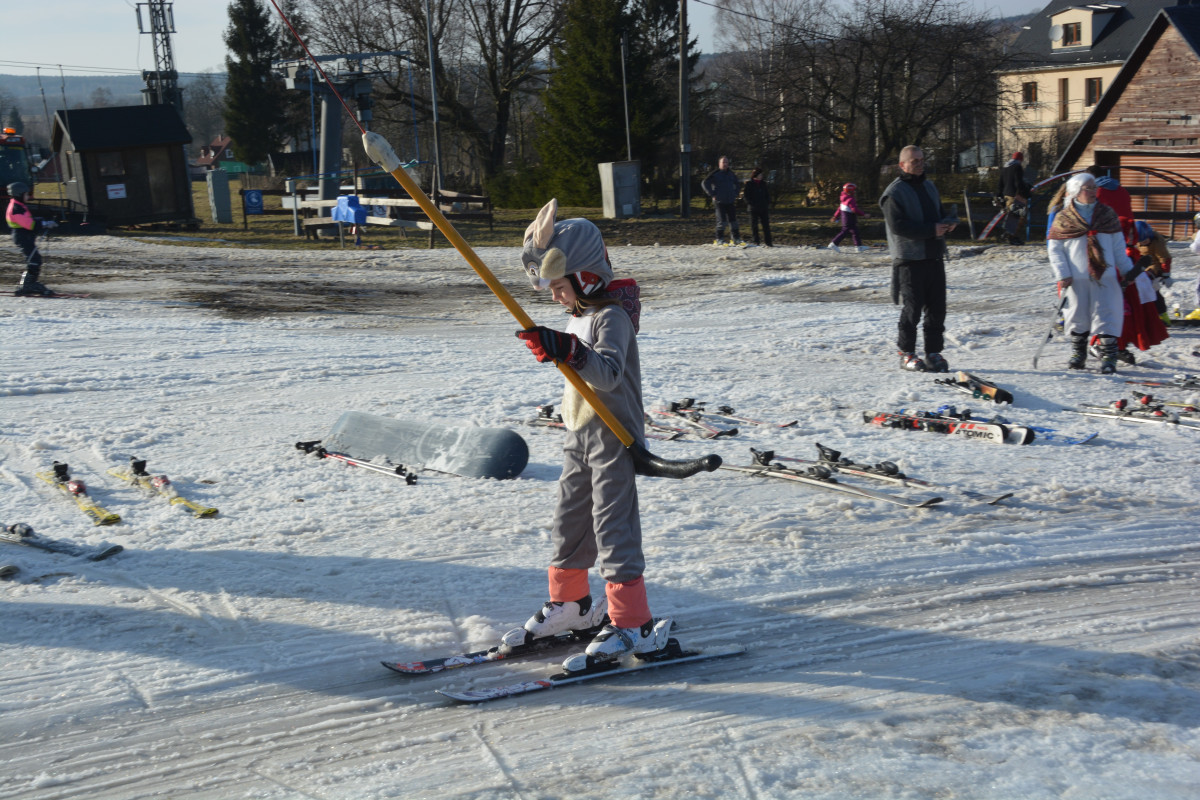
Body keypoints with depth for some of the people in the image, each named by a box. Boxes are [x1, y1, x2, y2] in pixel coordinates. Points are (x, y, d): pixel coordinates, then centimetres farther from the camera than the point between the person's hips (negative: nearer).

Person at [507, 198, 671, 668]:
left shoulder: (613, 316, -19)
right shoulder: (580, 311, 9)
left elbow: (609, 373, -36)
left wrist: (567, 350, -50)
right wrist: (537, 247, 13)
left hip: (614, 436, -10)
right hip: (580, 435, 10)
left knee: (613, 527, -9)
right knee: (569, 521, 17)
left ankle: (634, 625, -4)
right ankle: (570, 605, 33)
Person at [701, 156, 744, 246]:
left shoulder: (731, 174, 14)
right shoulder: (715, 174, -3)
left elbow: (738, 184, 30)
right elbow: (704, 183, -8)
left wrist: (736, 194, 16)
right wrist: (712, 194, -10)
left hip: (731, 202, 5)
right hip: (720, 202, -5)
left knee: (733, 220, 6)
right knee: (722, 221, -7)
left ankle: (736, 239, 13)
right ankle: (720, 240, 0)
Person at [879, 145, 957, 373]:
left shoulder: (929, 187, 18)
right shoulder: (894, 192, -6)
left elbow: (941, 214, 26)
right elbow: (898, 226, -17)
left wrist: (947, 223, 1)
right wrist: (931, 230, -20)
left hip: (934, 257, 7)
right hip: (910, 260, -7)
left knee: (937, 307, 6)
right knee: (913, 308, -5)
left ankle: (934, 352, 14)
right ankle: (906, 354, 6)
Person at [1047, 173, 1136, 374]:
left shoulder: (1107, 214, 9)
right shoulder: (1063, 219, 0)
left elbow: (1118, 246, 14)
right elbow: (1054, 250, 1)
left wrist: (1127, 270, 13)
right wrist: (1062, 274, -8)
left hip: (1105, 276, 1)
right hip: (1076, 279, -1)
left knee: (1107, 316, -4)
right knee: (1078, 316, 8)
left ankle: (1108, 357, -2)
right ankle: (1078, 353, 25)